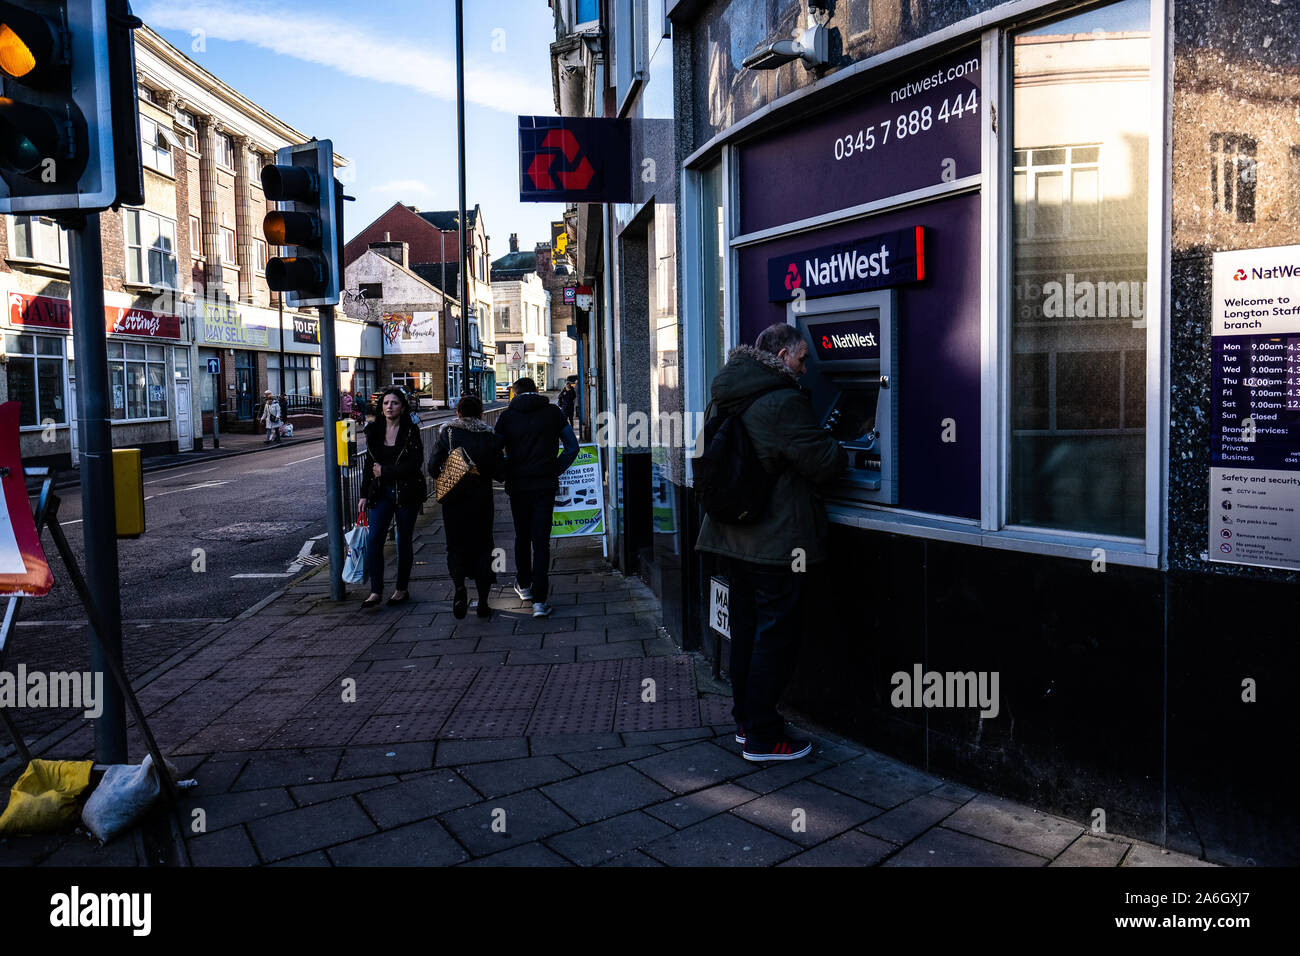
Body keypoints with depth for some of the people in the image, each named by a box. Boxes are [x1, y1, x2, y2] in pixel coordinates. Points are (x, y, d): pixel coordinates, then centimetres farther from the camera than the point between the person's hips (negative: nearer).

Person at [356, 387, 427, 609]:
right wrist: (365, 494, 10)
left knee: (404, 542, 7)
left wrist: (384, 471, -11)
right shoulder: (374, 430, 8)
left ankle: (402, 590, 18)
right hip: (380, 493, 3)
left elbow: (414, 464, -13)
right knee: (374, 540, -7)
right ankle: (375, 591, 1)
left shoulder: (410, 432, -6)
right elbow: (369, 464, 13)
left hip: (406, 493, -3)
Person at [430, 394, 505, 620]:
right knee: (482, 546, 10)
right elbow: (500, 472, -4)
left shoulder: (447, 432, -3)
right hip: (481, 499, 1)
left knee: (456, 546, 12)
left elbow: (433, 467, -7)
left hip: (453, 499, -1)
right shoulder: (490, 436, -1)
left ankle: (459, 588, -11)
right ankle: (483, 603, 10)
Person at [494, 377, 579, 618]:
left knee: (522, 537, 18)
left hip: (518, 486, 1)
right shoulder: (553, 412, 2)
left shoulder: (507, 416, 0)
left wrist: (506, 474, 11)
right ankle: (539, 600, -6)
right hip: (546, 485, -1)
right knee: (541, 540, -1)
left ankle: (524, 586, 34)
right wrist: (556, 470, 7)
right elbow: (572, 447, 3)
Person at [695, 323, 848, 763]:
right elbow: (824, 461, -18)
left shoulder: (729, 398, 10)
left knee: (746, 626, 18)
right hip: (778, 540, -9)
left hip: (734, 535, 9)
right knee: (777, 634, 1)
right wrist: (842, 454, 5)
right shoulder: (783, 401, -18)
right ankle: (762, 737, 9)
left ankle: (746, 719, 29)